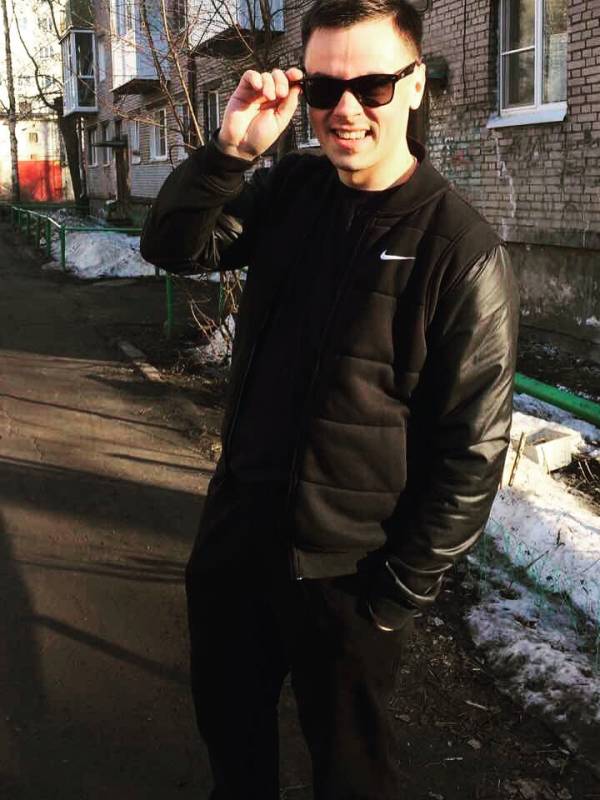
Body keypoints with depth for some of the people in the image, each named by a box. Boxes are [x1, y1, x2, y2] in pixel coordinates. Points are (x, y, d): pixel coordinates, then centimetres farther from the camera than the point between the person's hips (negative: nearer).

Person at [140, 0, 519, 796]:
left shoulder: (464, 251, -19)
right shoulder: (292, 188, -1)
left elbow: (473, 446, -16)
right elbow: (172, 248, -2)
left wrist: (400, 594, -13)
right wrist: (230, 149, -19)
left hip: (347, 569, -5)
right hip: (236, 524, 6)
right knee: (228, 721, 27)